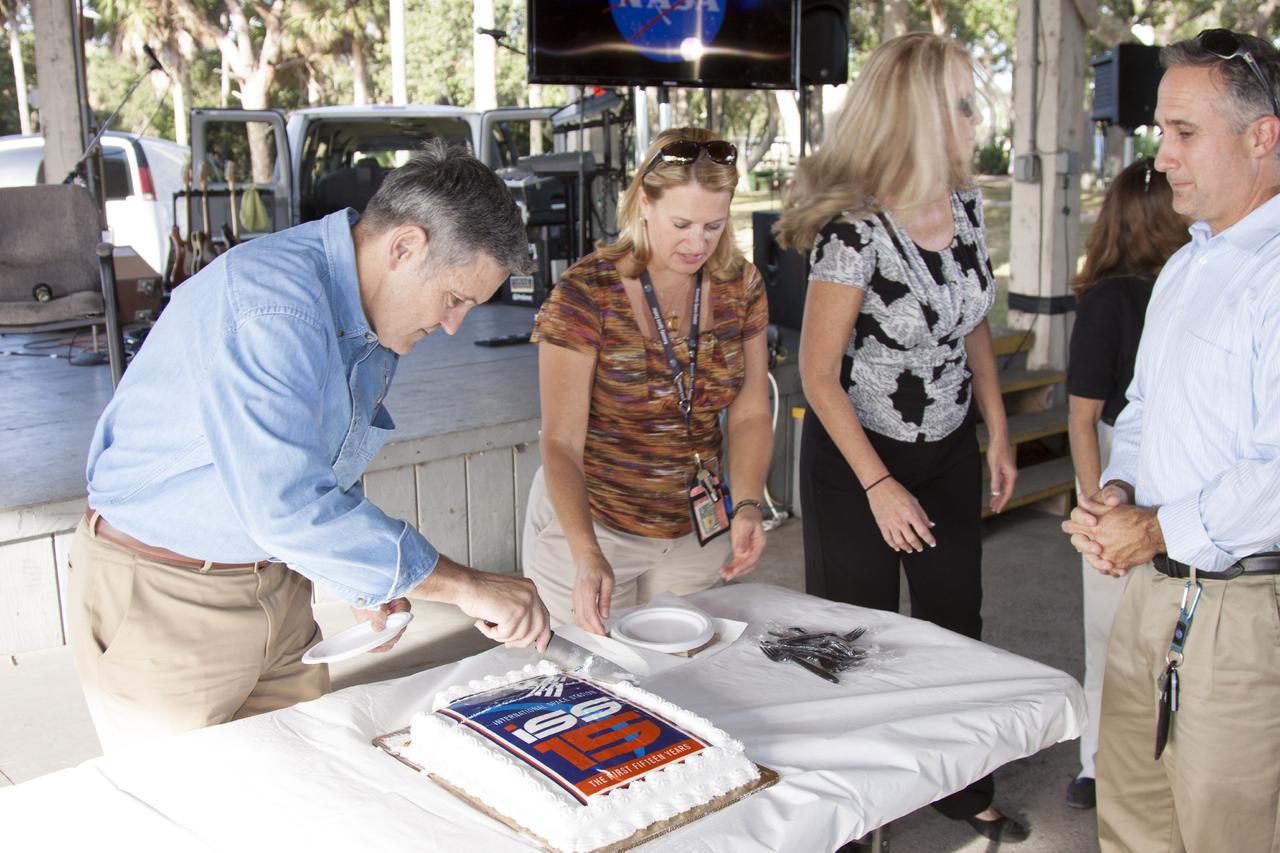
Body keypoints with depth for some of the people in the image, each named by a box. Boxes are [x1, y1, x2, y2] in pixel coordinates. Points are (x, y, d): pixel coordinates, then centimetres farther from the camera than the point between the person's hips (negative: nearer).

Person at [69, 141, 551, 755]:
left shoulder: (379, 313, 3)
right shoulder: (269, 305, -28)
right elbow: (286, 507, -37)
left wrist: (363, 577, 5)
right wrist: (464, 586, -32)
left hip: (276, 584, 8)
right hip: (159, 596, -8)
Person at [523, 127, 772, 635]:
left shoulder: (740, 286, -5)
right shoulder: (587, 293, -19)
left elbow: (750, 414, 1)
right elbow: (561, 444, -21)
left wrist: (748, 507, -17)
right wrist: (588, 557, -34)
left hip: (699, 529, 4)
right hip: (590, 523, -4)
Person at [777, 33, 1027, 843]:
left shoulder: (968, 206, -1)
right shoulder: (855, 230, -22)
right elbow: (819, 373, -17)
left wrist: (999, 436, 9)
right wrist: (879, 487, -17)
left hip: (950, 451, 6)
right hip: (858, 456, -6)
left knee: (955, 624, 16)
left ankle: (963, 788, 36)